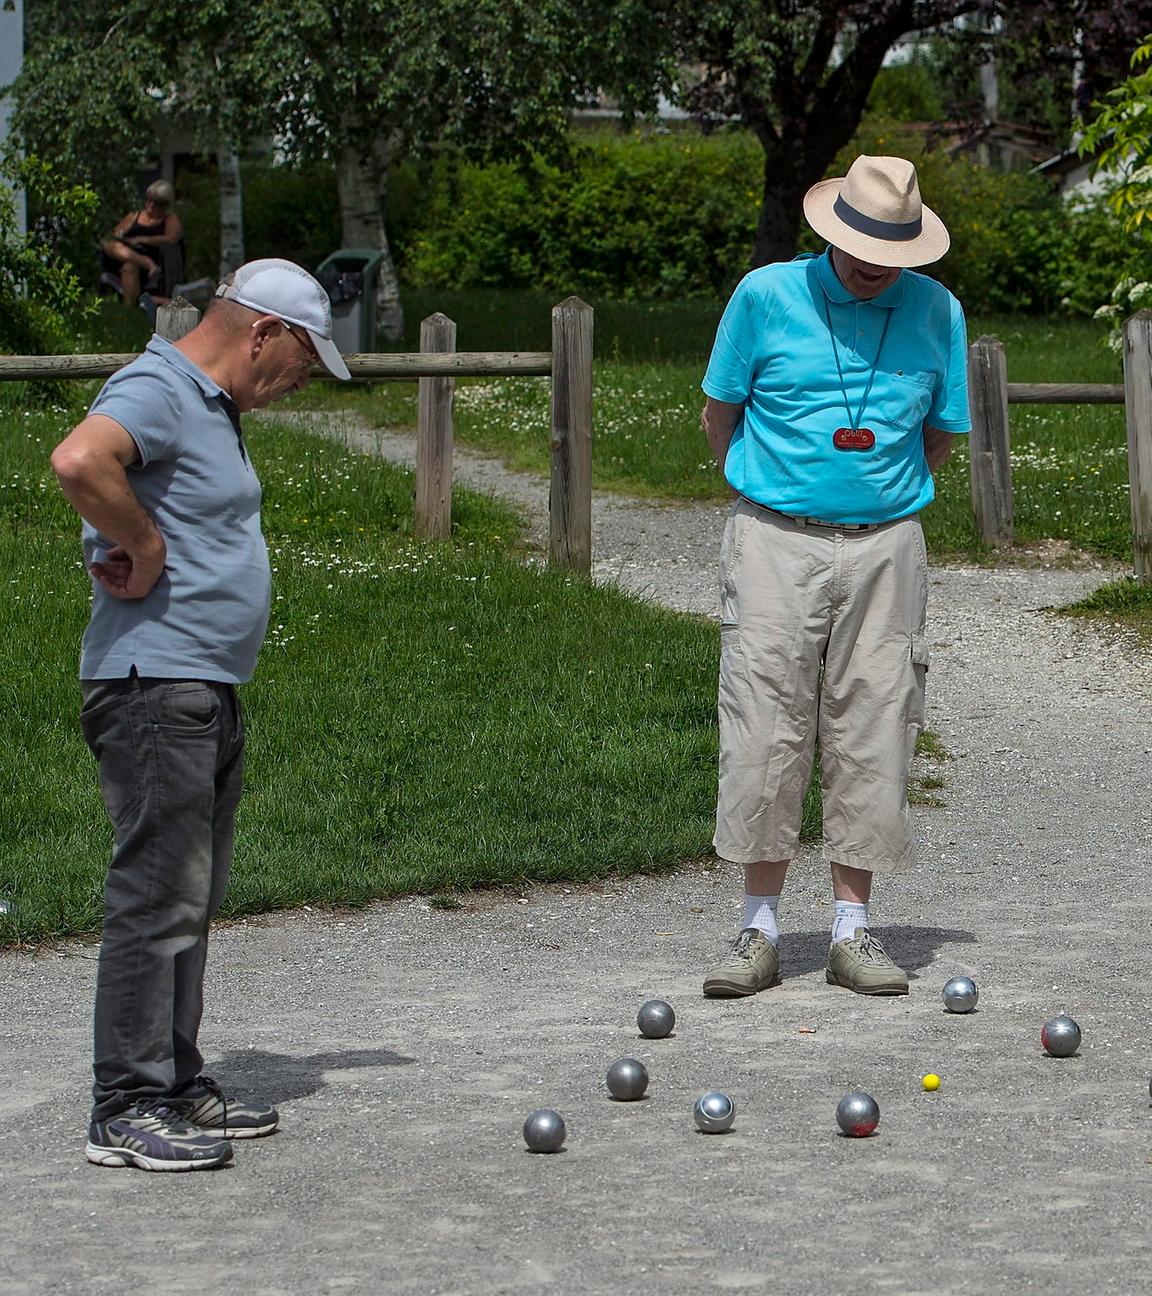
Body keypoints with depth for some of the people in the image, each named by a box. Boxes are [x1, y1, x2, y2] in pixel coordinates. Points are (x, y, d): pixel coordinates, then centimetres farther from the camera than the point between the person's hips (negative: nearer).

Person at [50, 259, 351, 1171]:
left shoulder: (214, 408, 19)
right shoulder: (155, 392, -14)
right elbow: (79, 461, -34)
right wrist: (143, 550, -22)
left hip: (211, 691, 10)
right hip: (154, 685, -10)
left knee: (191, 899, 14)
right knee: (159, 898, -10)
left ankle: (177, 1086, 20)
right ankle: (127, 1111, -7)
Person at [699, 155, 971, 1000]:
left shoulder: (937, 312, 4)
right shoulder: (767, 295, -1)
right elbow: (719, 414, 9)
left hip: (885, 547, 2)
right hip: (775, 544, -1)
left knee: (871, 738, 1)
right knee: (765, 732, -5)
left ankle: (853, 930, 8)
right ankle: (760, 931, 2)